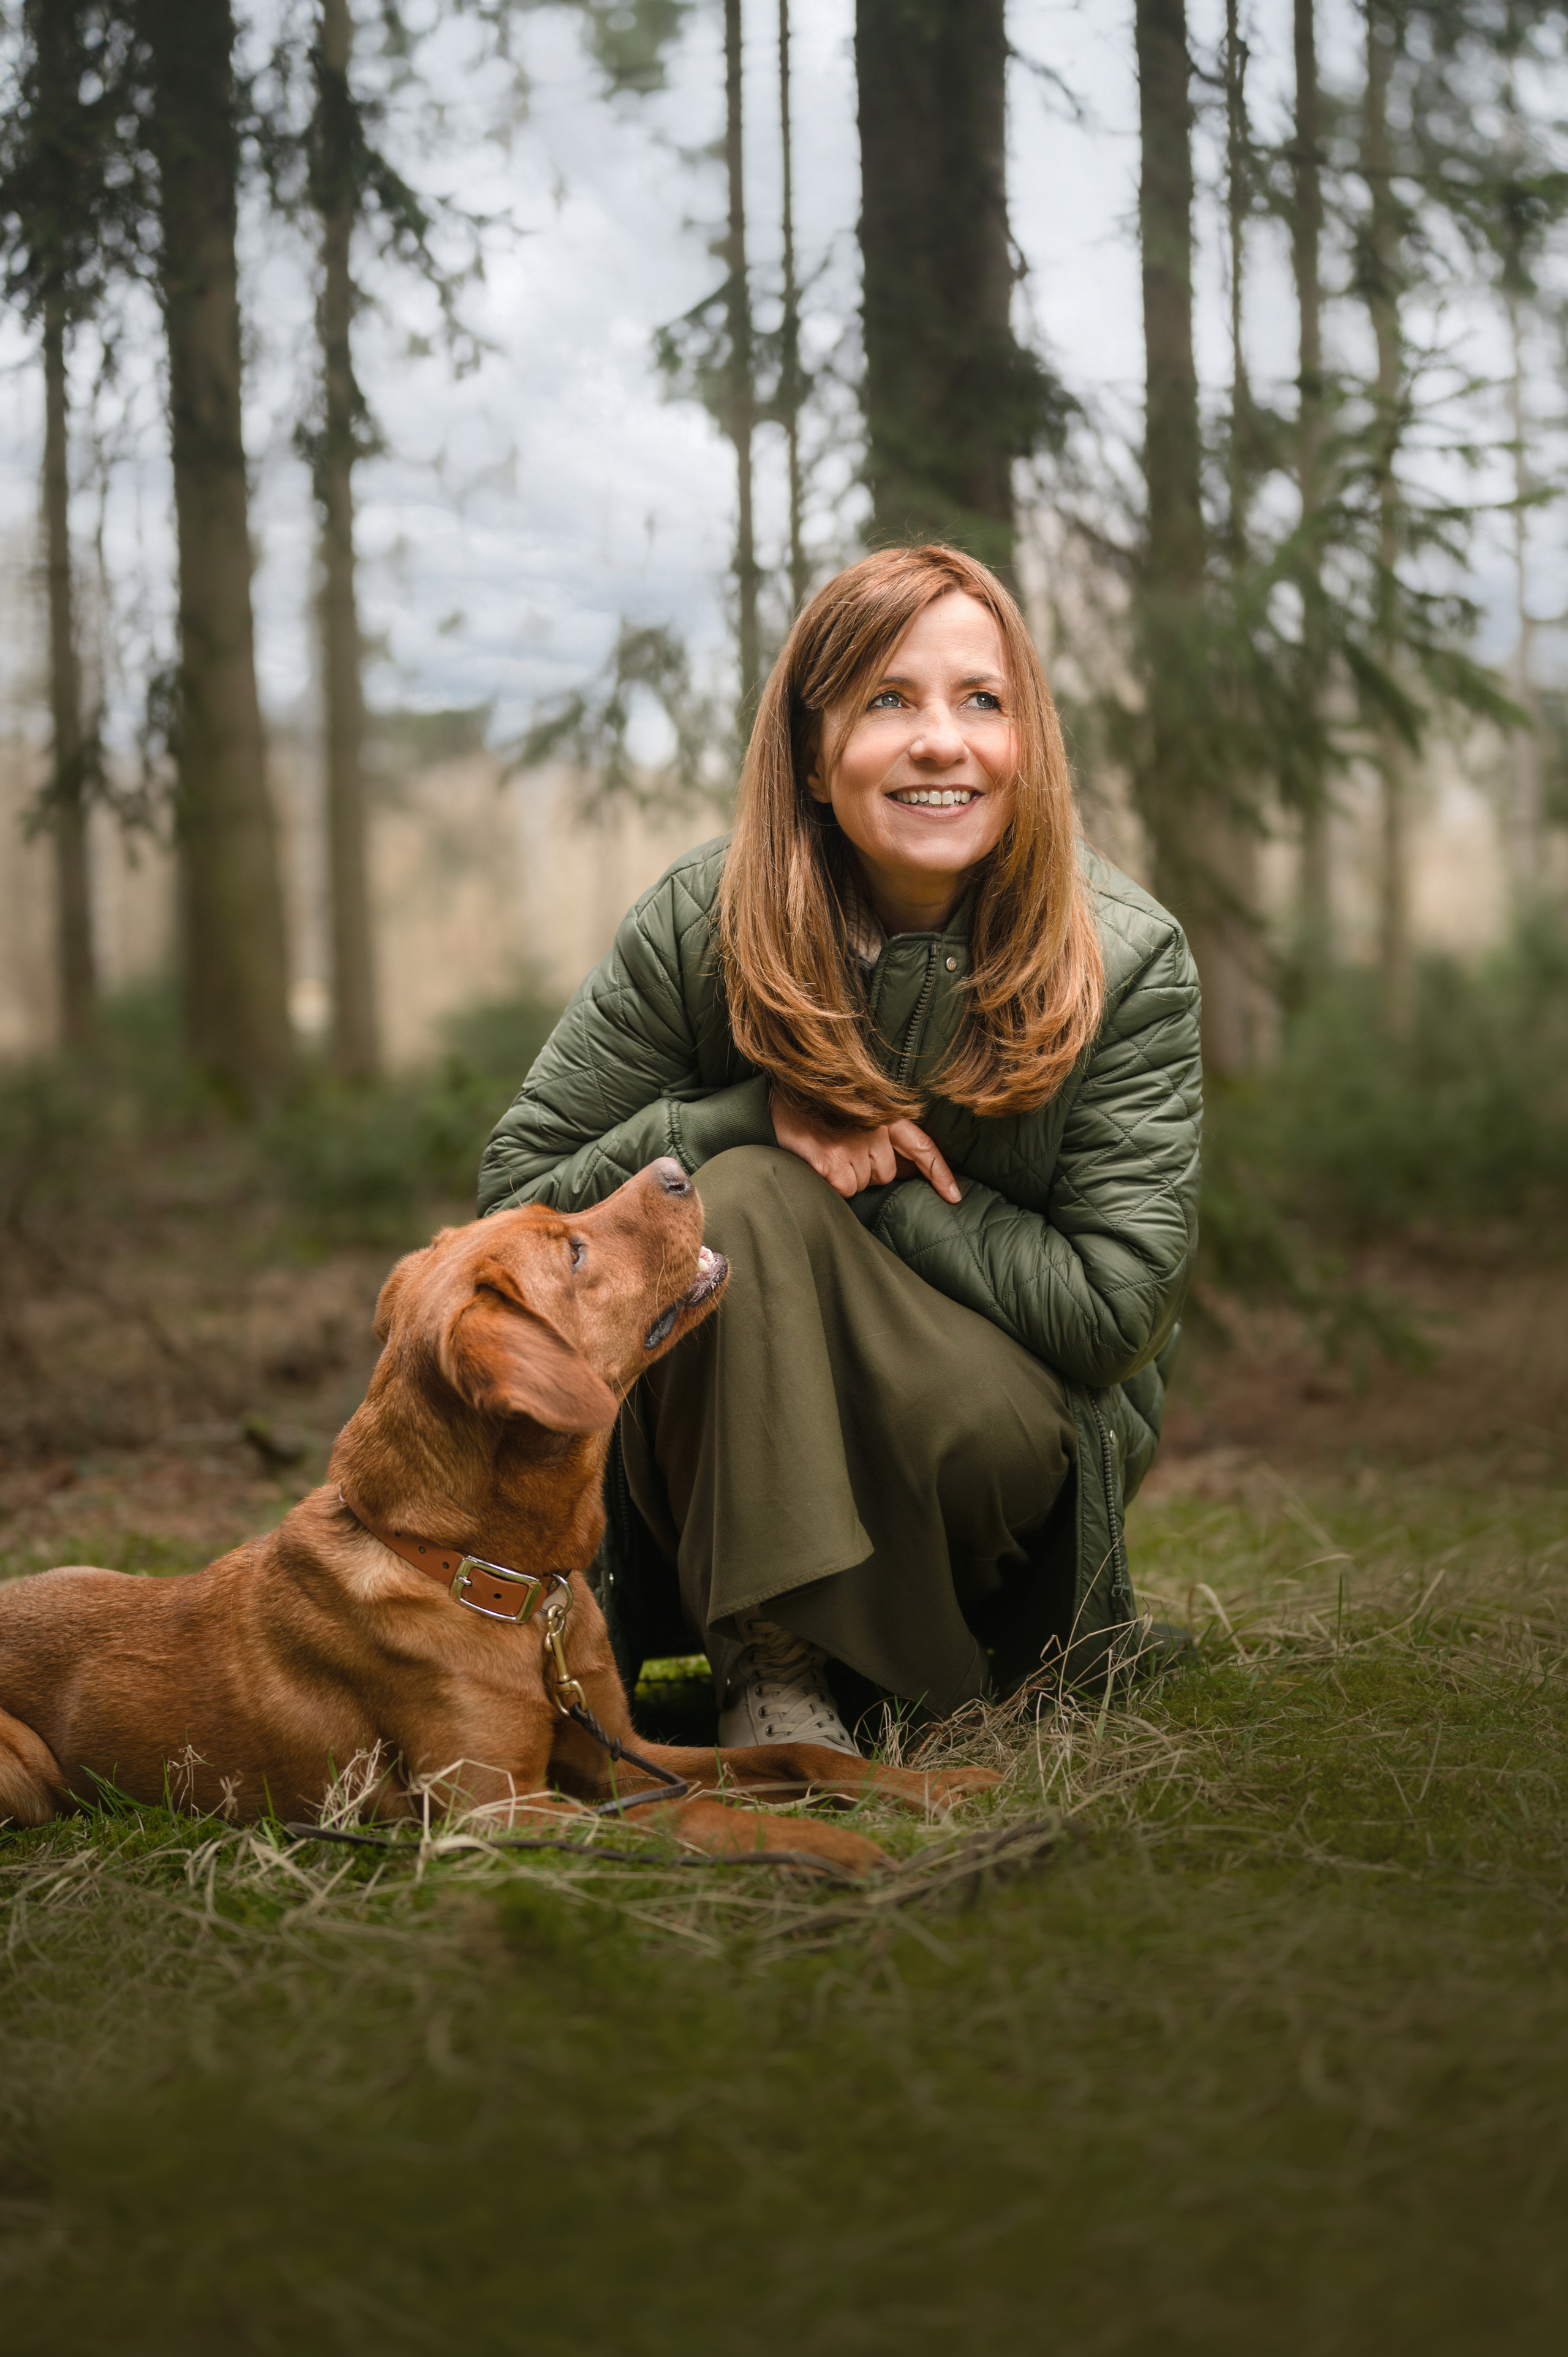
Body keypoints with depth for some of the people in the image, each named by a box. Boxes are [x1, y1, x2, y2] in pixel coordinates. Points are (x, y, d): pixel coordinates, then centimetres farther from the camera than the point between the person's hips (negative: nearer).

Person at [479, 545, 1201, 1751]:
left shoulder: (1127, 963, -16)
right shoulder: (705, 924, -14)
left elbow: (1111, 1304, -20)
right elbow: (520, 1196, -10)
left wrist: (867, 1185, -19)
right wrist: (762, 1115, -23)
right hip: (734, 1430, 0)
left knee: (983, 1435, -35)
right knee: (745, 1197, -29)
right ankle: (769, 1662, -22)